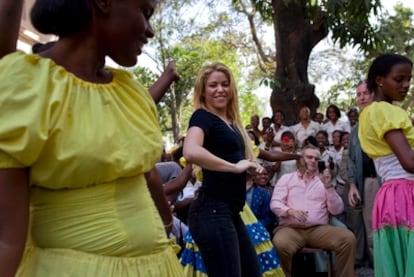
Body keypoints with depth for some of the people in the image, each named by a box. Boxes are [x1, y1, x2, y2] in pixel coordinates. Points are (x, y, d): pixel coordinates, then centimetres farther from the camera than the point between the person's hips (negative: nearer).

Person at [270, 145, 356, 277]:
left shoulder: (323, 181, 20)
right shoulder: (287, 178, 15)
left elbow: (336, 210, 9)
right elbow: (275, 203, 3)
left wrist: (329, 186, -3)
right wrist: (290, 211, -18)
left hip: (318, 229, 2)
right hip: (291, 228, -2)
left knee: (348, 238, -26)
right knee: (280, 244, -37)